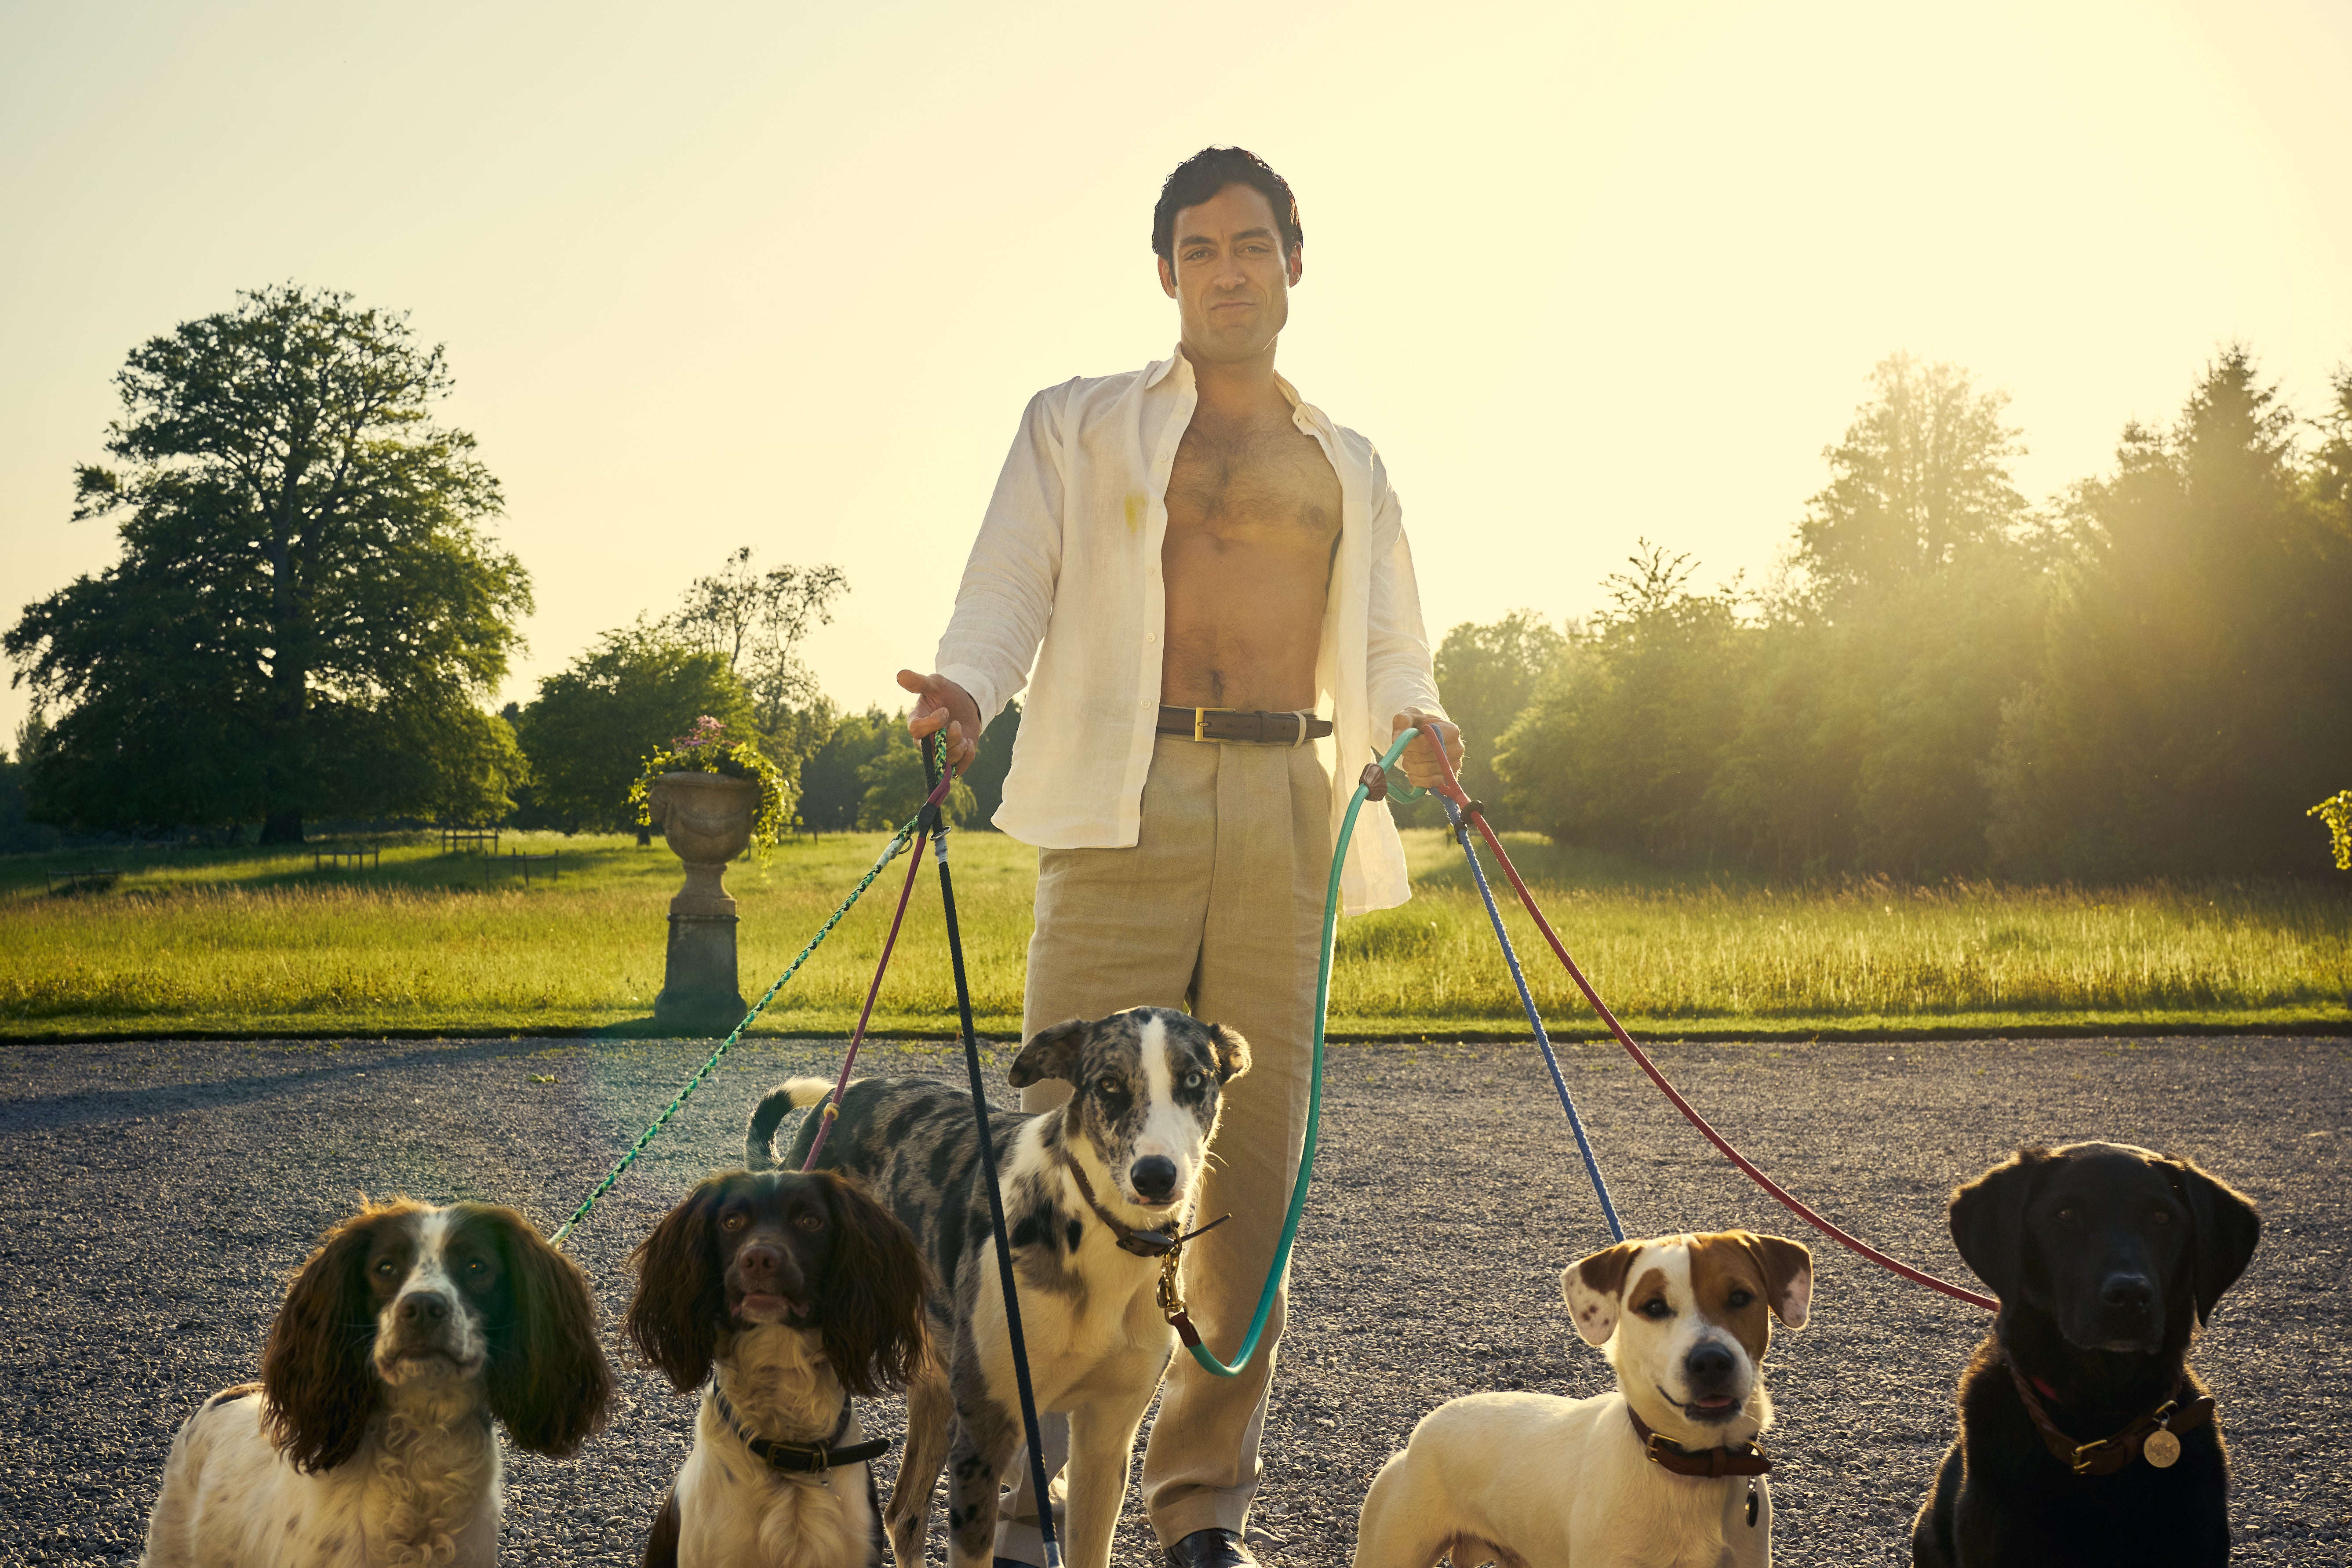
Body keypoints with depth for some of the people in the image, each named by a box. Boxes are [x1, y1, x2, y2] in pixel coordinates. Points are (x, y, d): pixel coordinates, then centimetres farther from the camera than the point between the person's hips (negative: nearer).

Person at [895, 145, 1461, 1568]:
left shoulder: (1348, 467, 24)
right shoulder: (1078, 429, 17)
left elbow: (1388, 652, 19)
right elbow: (1008, 592, 7)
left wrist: (1414, 720, -5)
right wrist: (968, 687, -15)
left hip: (1287, 813, 3)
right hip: (1126, 804, -2)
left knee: (1255, 1158, 0)